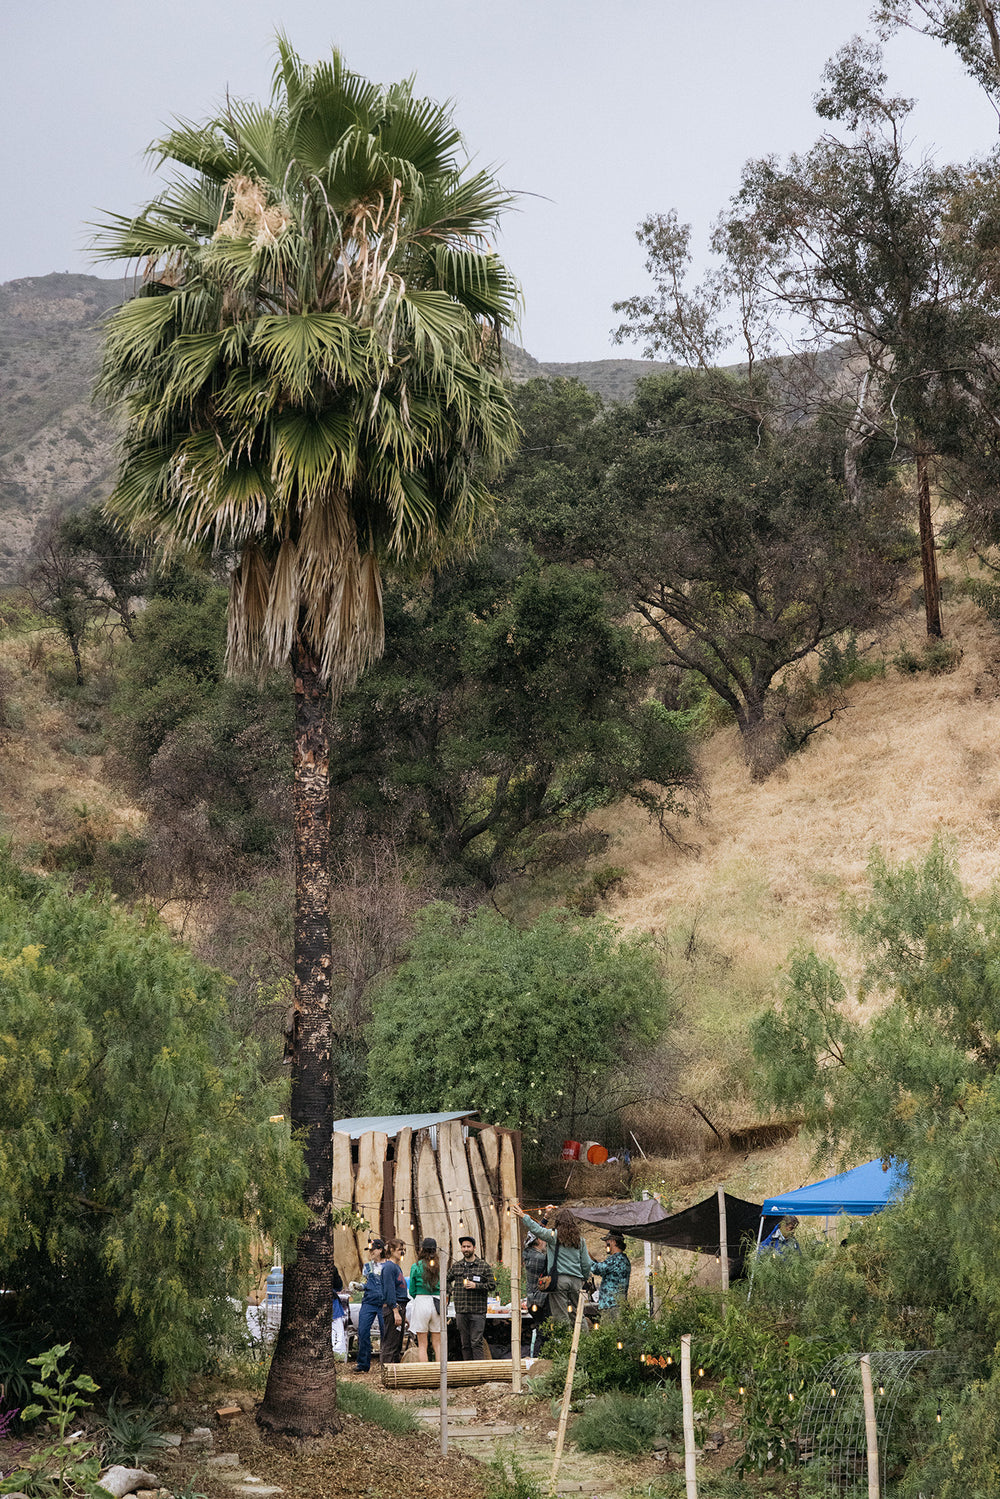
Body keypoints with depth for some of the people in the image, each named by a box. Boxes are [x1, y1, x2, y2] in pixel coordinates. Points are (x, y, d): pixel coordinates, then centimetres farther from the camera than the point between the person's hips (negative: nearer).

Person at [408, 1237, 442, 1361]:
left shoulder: (416, 1267, -3)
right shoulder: (440, 1267, 4)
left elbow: (412, 1291, 3)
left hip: (421, 1301, -3)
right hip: (437, 1303, 3)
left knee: (422, 1345, 3)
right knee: (437, 1343, 9)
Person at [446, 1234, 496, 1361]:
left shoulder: (484, 1266, 2)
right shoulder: (456, 1266, 12)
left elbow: (492, 1286, -1)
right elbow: (447, 1280, 28)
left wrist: (476, 1285, -13)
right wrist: (451, 1292, 11)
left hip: (478, 1312, -4)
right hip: (461, 1311, 4)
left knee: (476, 1343, -8)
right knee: (465, 1344, 8)